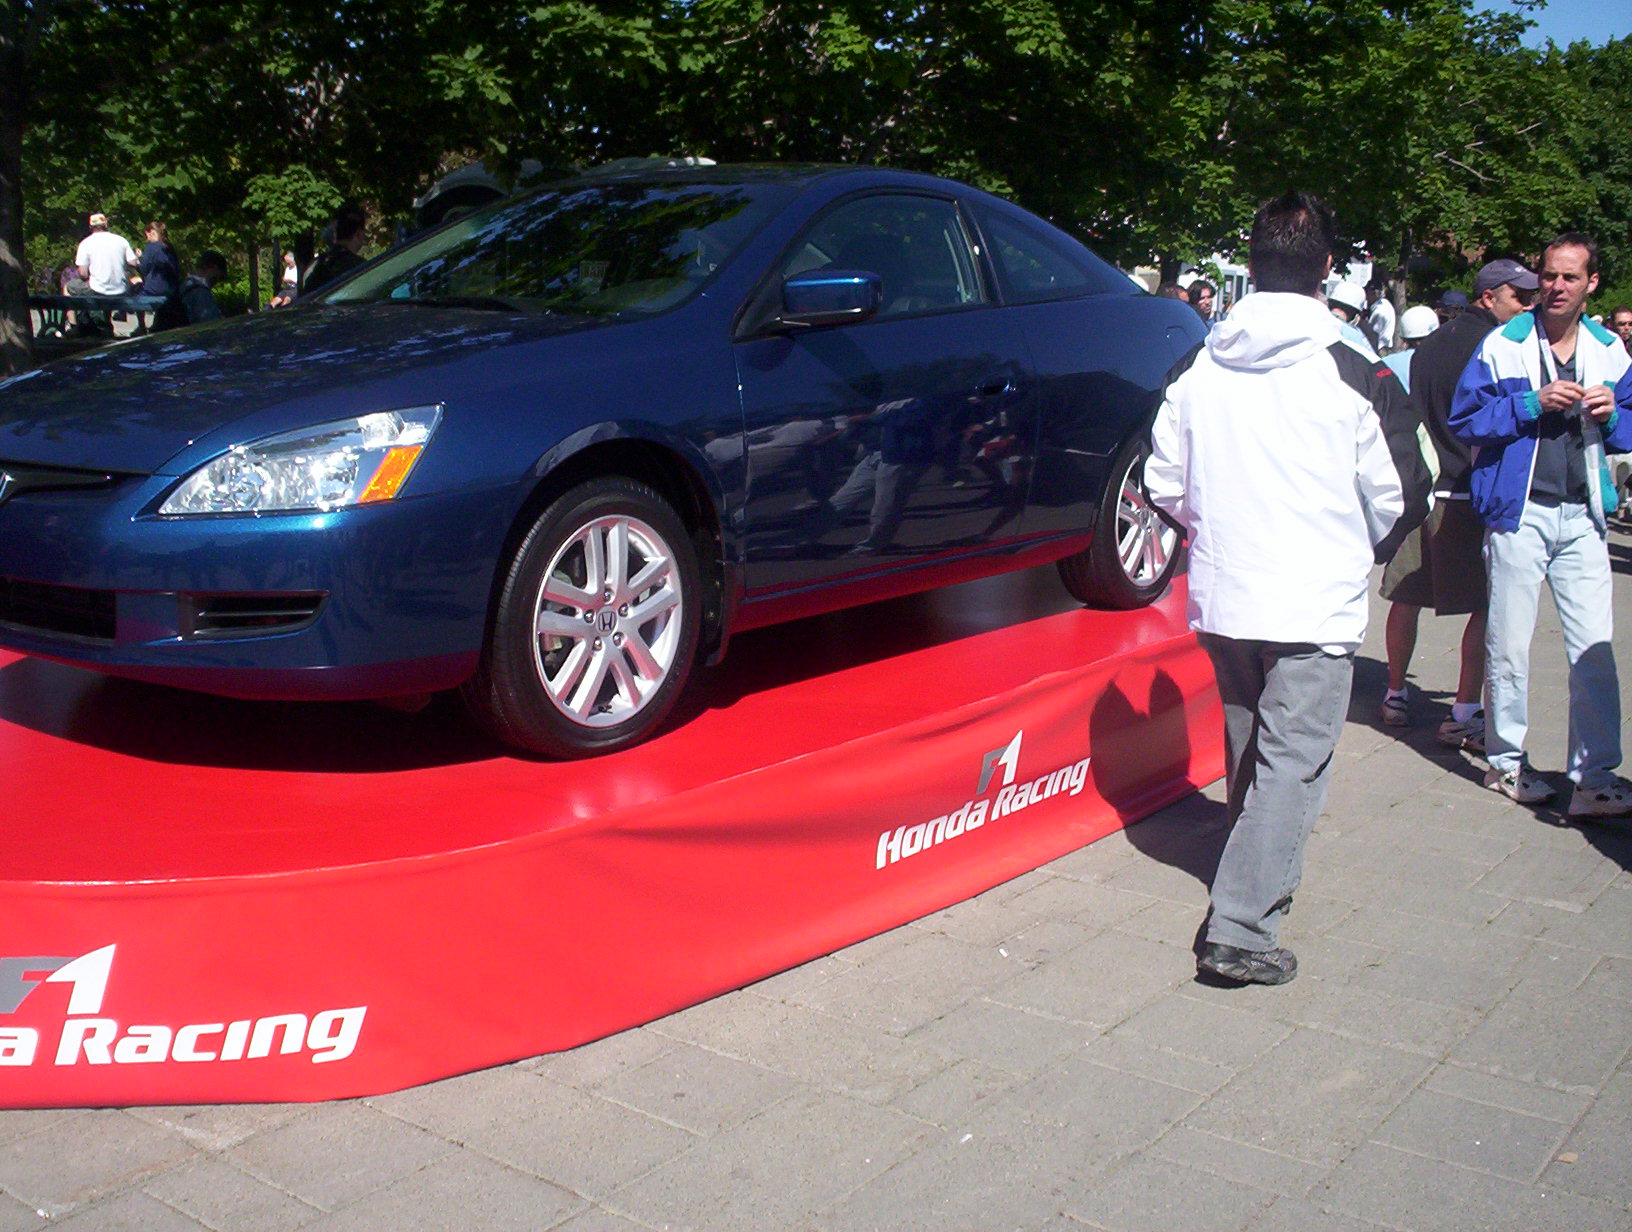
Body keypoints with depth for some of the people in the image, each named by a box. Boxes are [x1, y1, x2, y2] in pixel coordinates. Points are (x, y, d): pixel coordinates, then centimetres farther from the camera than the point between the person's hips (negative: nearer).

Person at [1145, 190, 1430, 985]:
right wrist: (1359, 552, 19)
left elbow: (1163, 482, 7)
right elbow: (1399, 499, -1)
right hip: (1316, 604, -5)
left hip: (1220, 596, 5)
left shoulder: (1197, 368, 1)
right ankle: (1241, 929, -7)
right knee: (1293, 761, -2)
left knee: (1249, 749, 21)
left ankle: (1263, 875, 39)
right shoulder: (1353, 376, -9)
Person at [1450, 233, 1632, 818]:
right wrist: (1532, 403, -17)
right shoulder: (1503, 344, -1)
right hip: (1519, 512, -3)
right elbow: (1464, 419, -6)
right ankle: (1505, 760, 20)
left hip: (1583, 517, 3)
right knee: (1509, 645, 4)